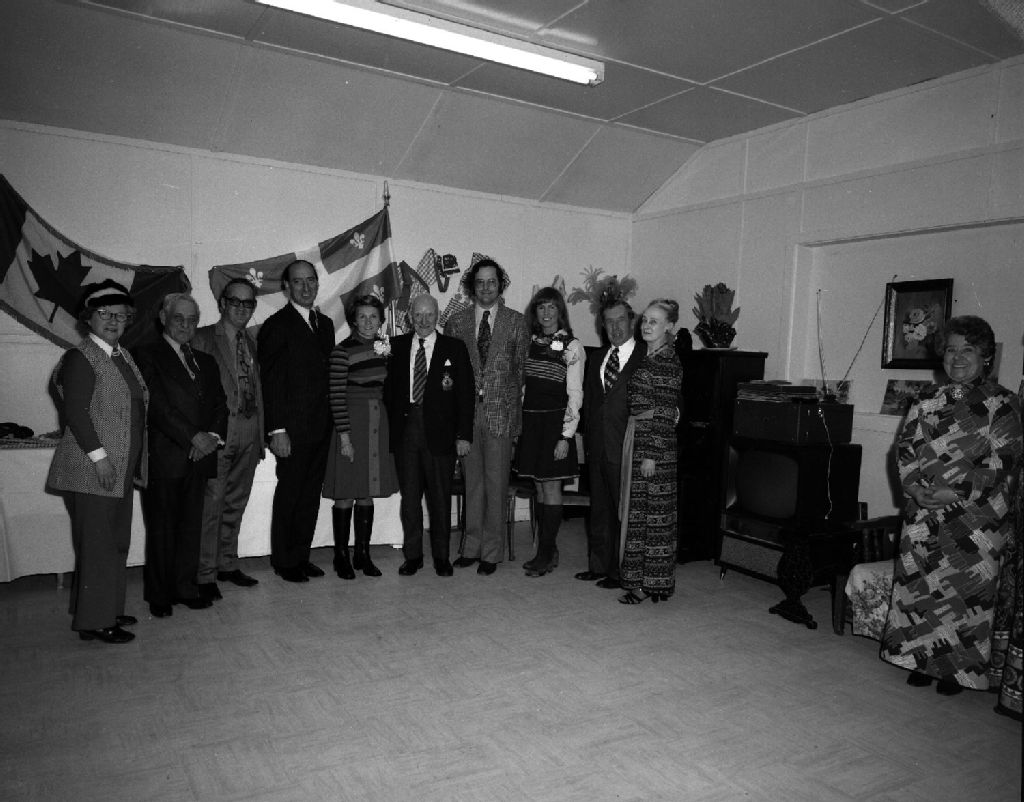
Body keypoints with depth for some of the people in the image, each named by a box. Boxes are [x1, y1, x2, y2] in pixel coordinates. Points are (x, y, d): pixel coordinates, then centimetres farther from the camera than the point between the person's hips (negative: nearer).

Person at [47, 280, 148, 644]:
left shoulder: (123, 356, 14)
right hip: (92, 470, -8)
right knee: (97, 544, -1)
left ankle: (108, 609, 27)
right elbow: (75, 412, -16)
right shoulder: (80, 358, -10)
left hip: (120, 469, 8)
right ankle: (93, 621, 10)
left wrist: (134, 464, 13)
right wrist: (99, 456, -20)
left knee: (117, 542, 14)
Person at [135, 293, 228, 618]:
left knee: (191, 526, 9)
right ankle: (159, 595, 14)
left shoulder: (205, 361, 19)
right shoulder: (149, 356, 0)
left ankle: (186, 588, 19)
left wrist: (213, 435, -5)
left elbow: (220, 405, 13)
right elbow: (158, 406, -11)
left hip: (199, 456, 5)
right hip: (164, 457, -5)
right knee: (162, 528, 3)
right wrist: (193, 436, -17)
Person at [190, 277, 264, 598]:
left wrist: (261, 434, 9)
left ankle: (227, 564, 27)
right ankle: (205, 574, 8)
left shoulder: (251, 343, 16)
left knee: (236, 502, 14)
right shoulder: (203, 338, -2)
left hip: (249, 433, 6)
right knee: (211, 503, -3)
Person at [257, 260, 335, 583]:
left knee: (311, 494, 12)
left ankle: (301, 555, 24)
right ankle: (284, 561, 17)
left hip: (321, 427, 6)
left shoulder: (325, 324, 15)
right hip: (293, 429, -6)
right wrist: (277, 429, -15)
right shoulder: (277, 325, -6)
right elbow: (271, 381, -10)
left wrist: (333, 421, 9)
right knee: (289, 493, 4)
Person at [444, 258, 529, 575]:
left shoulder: (516, 322, 4)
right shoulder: (456, 322, 8)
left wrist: (515, 410, -3)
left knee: (496, 483, 2)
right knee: (471, 481, 10)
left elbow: (522, 368, 3)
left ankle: (491, 552, 13)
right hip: (466, 412, 2)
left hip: (500, 413, -2)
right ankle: (471, 546, 21)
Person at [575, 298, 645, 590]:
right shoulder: (597, 359, 15)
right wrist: (588, 439, 9)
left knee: (625, 511, 2)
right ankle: (599, 565, 27)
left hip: (627, 449, -6)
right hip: (598, 447, 7)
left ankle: (622, 572, 14)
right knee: (599, 509, 15)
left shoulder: (647, 358, -7)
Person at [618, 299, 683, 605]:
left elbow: (666, 413, -16)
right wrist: (635, 447, 14)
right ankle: (638, 578, 22)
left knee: (655, 512, -1)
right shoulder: (647, 358, 15)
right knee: (635, 509, 12)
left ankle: (654, 583, 9)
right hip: (635, 438, 9)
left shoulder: (669, 362, -12)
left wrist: (652, 454, -18)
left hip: (655, 442, -9)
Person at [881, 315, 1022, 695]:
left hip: (976, 514, -3)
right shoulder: (928, 398, 10)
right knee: (918, 582, 6)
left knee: (967, 587, 1)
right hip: (923, 511, 3)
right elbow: (905, 445, 7)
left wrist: (957, 493, -16)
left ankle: (957, 669, 16)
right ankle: (923, 659, 21)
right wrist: (914, 486, -8)